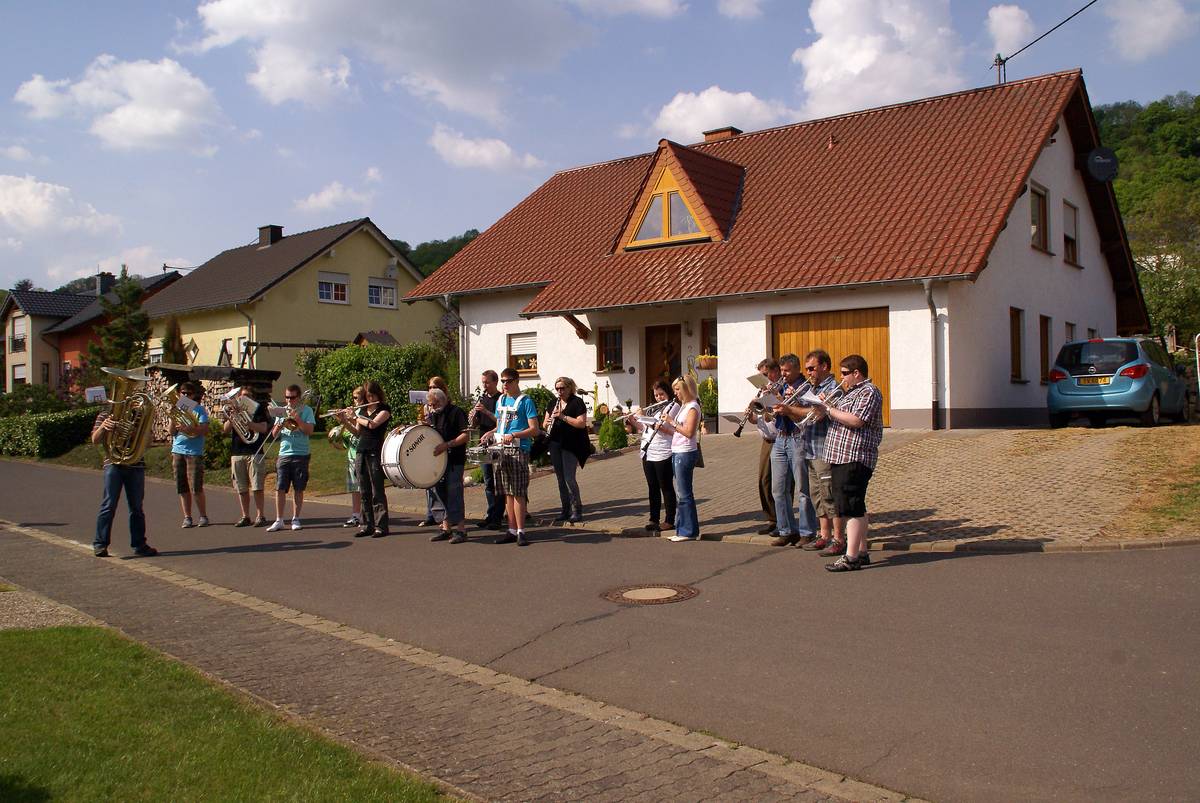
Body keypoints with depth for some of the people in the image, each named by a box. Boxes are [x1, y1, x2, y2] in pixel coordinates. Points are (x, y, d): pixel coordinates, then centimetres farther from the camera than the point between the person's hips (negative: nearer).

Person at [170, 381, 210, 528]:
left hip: (194, 452, -4)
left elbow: (205, 430, -9)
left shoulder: (199, 410, 2)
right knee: (182, 488, 4)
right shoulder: (178, 409, 14)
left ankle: (203, 516, 1)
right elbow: (172, 431, 8)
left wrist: (188, 428, -23)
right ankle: (187, 517, 10)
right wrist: (173, 418, -7)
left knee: (196, 487, -9)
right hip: (178, 451, 4)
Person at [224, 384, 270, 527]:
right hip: (236, 453, 3)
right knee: (241, 488, 5)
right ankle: (245, 517, 12)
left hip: (254, 452, -3)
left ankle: (261, 516, -3)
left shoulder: (258, 409, 6)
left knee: (257, 487, -8)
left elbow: (263, 428, -7)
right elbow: (225, 429, 5)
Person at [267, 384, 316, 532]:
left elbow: (310, 430, -9)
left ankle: (295, 519, 11)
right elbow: (274, 435, 11)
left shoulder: (306, 410, 3)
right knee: (280, 488, -2)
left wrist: (297, 419, -15)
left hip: (301, 455, -3)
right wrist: (279, 426, -8)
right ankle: (279, 521, 3)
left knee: (298, 489, 2)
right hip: (283, 455, 3)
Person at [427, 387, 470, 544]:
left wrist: (447, 445, -23)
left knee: (454, 492, -8)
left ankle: (460, 529, -4)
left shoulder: (456, 412, -9)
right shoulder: (432, 414, 14)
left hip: (454, 460, -8)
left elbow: (466, 435, -15)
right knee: (439, 491, 9)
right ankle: (446, 527, 17)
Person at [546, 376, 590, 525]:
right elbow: (544, 425, 16)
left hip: (571, 446, -6)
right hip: (556, 445, 6)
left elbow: (581, 423, -14)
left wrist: (563, 416, -20)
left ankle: (577, 510, -2)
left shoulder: (577, 403, -5)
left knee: (569, 478, -12)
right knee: (561, 479, 8)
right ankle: (566, 511, 15)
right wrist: (548, 423, -8)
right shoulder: (553, 404, 14)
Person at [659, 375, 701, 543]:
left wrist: (673, 422, -15)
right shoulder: (683, 406, 17)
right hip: (677, 453, 10)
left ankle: (689, 531, -1)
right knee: (681, 492, 12)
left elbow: (689, 432, -20)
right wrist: (663, 426, 6)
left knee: (684, 493, -6)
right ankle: (683, 529, 17)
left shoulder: (693, 407, -11)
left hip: (685, 453, -10)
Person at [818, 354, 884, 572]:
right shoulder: (853, 392, 22)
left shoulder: (869, 392, -9)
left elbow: (856, 421, -22)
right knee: (855, 508, 14)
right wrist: (826, 407, 11)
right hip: (841, 457, 10)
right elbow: (841, 417, 26)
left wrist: (829, 410, -14)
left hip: (855, 458, -10)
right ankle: (862, 552, 21)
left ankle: (851, 557, -11)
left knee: (852, 508, -11)